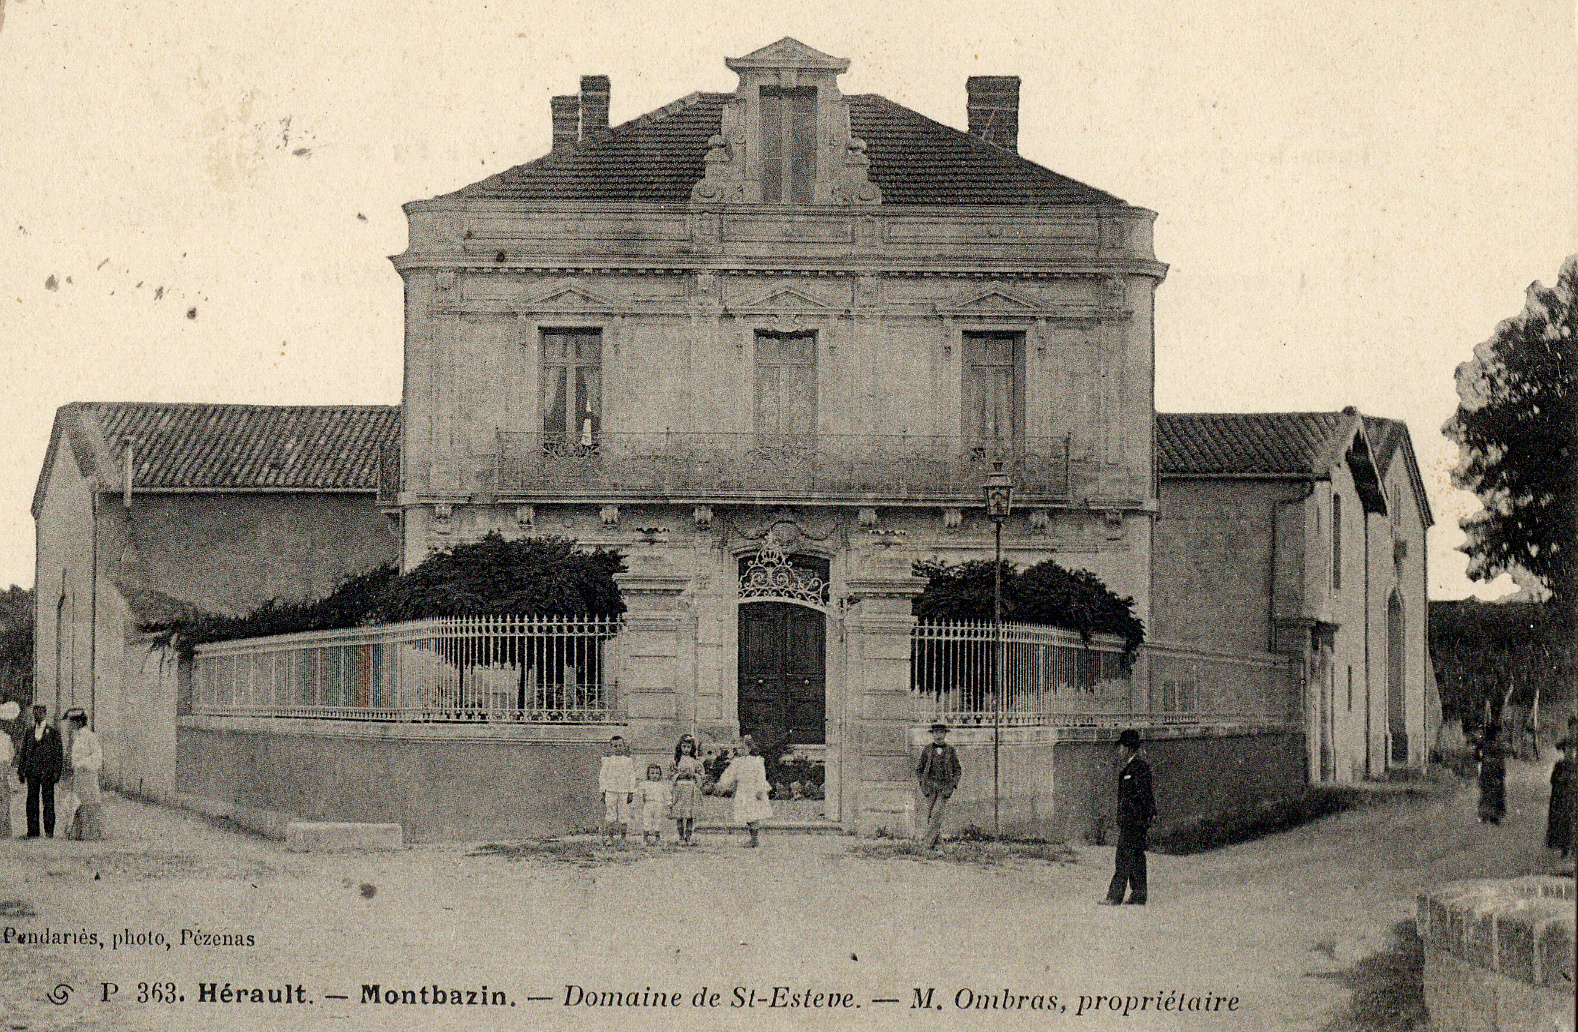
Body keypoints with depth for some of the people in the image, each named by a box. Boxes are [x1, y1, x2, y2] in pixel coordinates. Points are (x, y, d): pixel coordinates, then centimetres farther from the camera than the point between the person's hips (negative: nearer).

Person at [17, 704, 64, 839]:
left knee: (48, 802, -4)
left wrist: (56, 772, -8)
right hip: (32, 771, 3)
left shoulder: (53, 733, 4)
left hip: (47, 771, -3)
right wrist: (21, 770, 5)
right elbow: (23, 752, 14)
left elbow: (58, 754, 1)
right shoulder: (29, 732, 14)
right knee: (32, 802, 2)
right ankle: (32, 832, 6)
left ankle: (49, 832, -1)